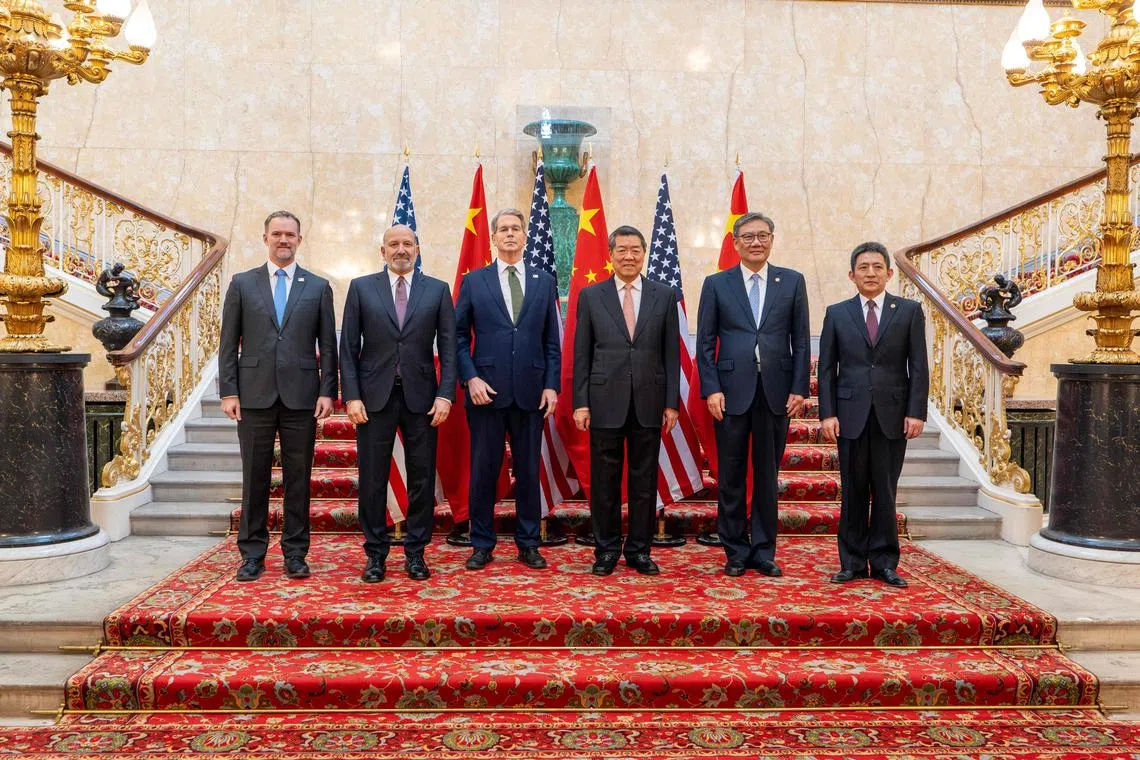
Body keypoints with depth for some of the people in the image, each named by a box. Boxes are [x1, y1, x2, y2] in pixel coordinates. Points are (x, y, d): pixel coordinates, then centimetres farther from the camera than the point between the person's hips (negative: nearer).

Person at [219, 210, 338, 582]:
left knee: (298, 478, 5)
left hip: (301, 397, 0)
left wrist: (328, 391, -3)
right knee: (254, 478, 5)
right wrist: (228, 391, -2)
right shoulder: (242, 283, 9)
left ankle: (295, 553, 15)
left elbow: (327, 345, 6)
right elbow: (229, 343, 6)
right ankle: (252, 554, 15)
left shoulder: (318, 287, 8)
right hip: (254, 395, 0)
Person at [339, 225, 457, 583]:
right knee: (372, 479, 4)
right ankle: (375, 554, 16)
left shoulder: (437, 290, 6)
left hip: (421, 396, 0)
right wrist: (351, 396, -5)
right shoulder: (361, 287, 6)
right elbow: (348, 348, 3)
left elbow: (448, 348, 4)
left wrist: (445, 394, -6)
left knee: (422, 478, 5)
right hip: (375, 396, 0)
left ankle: (415, 552, 17)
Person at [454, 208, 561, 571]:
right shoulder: (474, 281, 6)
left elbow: (552, 340, 9)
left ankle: (528, 544, 19)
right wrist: (471, 378, -8)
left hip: (531, 391, 1)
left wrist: (552, 385, 0)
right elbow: (459, 336, 4)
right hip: (486, 390, -1)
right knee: (483, 470, 4)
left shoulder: (544, 282, 10)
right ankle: (482, 544, 17)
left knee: (528, 470, 8)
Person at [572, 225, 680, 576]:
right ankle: (607, 550, 18)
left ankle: (639, 550, 19)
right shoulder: (590, 296, 4)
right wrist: (580, 402, -3)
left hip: (649, 402, 1)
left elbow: (671, 353, 5)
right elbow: (581, 354, 3)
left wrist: (672, 402, 1)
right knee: (604, 480, 5)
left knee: (644, 480, 7)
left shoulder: (664, 295, 6)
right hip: (605, 402, -1)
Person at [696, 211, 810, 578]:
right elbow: (705, 342, 3)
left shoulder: (792, 282, 8)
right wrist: (711, 389, -7)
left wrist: (799, 388, -2)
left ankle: (764, 551, 19)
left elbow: (801, 340, 6)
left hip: (776, 392, 1)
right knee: (731, 477, 5)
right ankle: (736, 551, 17)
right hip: (732, 391, -1)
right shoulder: (716, 284, 5)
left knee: (768, 476, 8)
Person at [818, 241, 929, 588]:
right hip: (851, 414, 0)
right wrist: (827, 413, -4)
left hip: (892, 414, 0)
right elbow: (826, 368, 5)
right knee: (853, 492, 5)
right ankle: (853, 562, 14)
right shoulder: (836, 313, 7)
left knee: (885, 492, 4)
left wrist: (916, 412, -6)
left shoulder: (909, 311, 6)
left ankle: (884, 562, 14)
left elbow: (918, 367, 3)